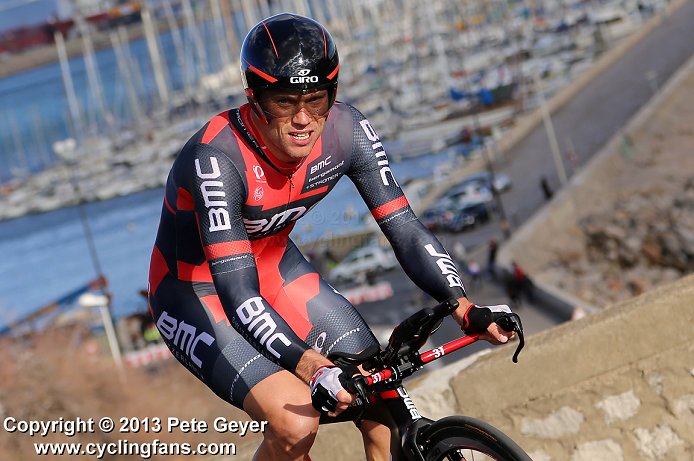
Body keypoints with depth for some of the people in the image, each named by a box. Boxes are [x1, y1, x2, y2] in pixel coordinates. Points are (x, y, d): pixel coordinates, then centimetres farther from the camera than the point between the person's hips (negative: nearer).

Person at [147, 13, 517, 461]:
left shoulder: (347, 131, -20)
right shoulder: (217, 159, -35)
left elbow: (404, 226, -16)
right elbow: (238, 295, -39)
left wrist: (465, 307, -31)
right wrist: (312, 368, -51)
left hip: (274, 268, 5)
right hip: (197, 293, -5)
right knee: (297, 422, -25)